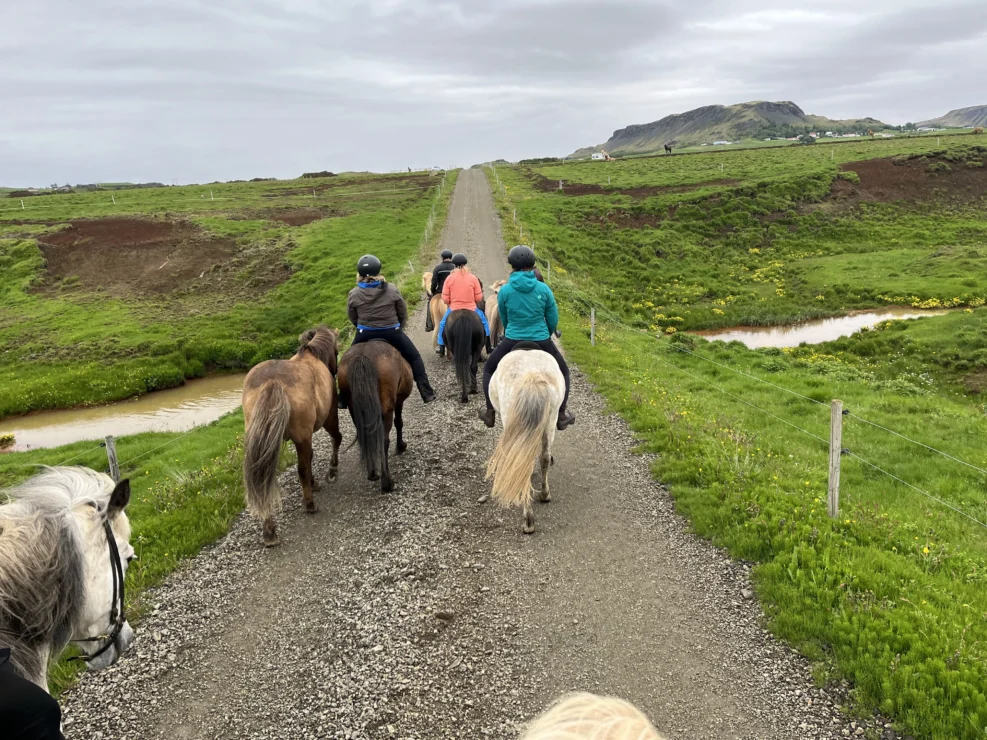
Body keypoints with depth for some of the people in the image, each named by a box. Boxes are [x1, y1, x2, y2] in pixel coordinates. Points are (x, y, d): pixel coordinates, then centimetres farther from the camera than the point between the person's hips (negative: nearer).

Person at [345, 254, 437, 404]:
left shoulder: (354, 294, -7)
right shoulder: (392, 290, -9)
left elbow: (352, 318, 3)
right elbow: (403, 313, 0)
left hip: (364, 334, 1)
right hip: (392, 332, -1)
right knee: (414, 358, 14)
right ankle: (427, 393, 9)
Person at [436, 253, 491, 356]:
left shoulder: (449, 278, -8)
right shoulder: (473, 278, -8)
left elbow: (445, 299, -6)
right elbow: (479, 298, -5)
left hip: (454, 308, 0)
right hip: (471, 308, 0)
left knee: (443, 324, 26)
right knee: (484, 322, 24)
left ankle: (441, 348, 27)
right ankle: (488, 347, 24)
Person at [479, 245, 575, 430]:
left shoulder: (504, 291, -6)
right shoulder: (544, 289, -6)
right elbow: (553, 320, 2)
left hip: (512, 341, 0)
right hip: (541, 341, 0)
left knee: (489, 369, 26)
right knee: (562, 372, 26)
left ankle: (490, 413, 26)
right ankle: (561, 415, 24)